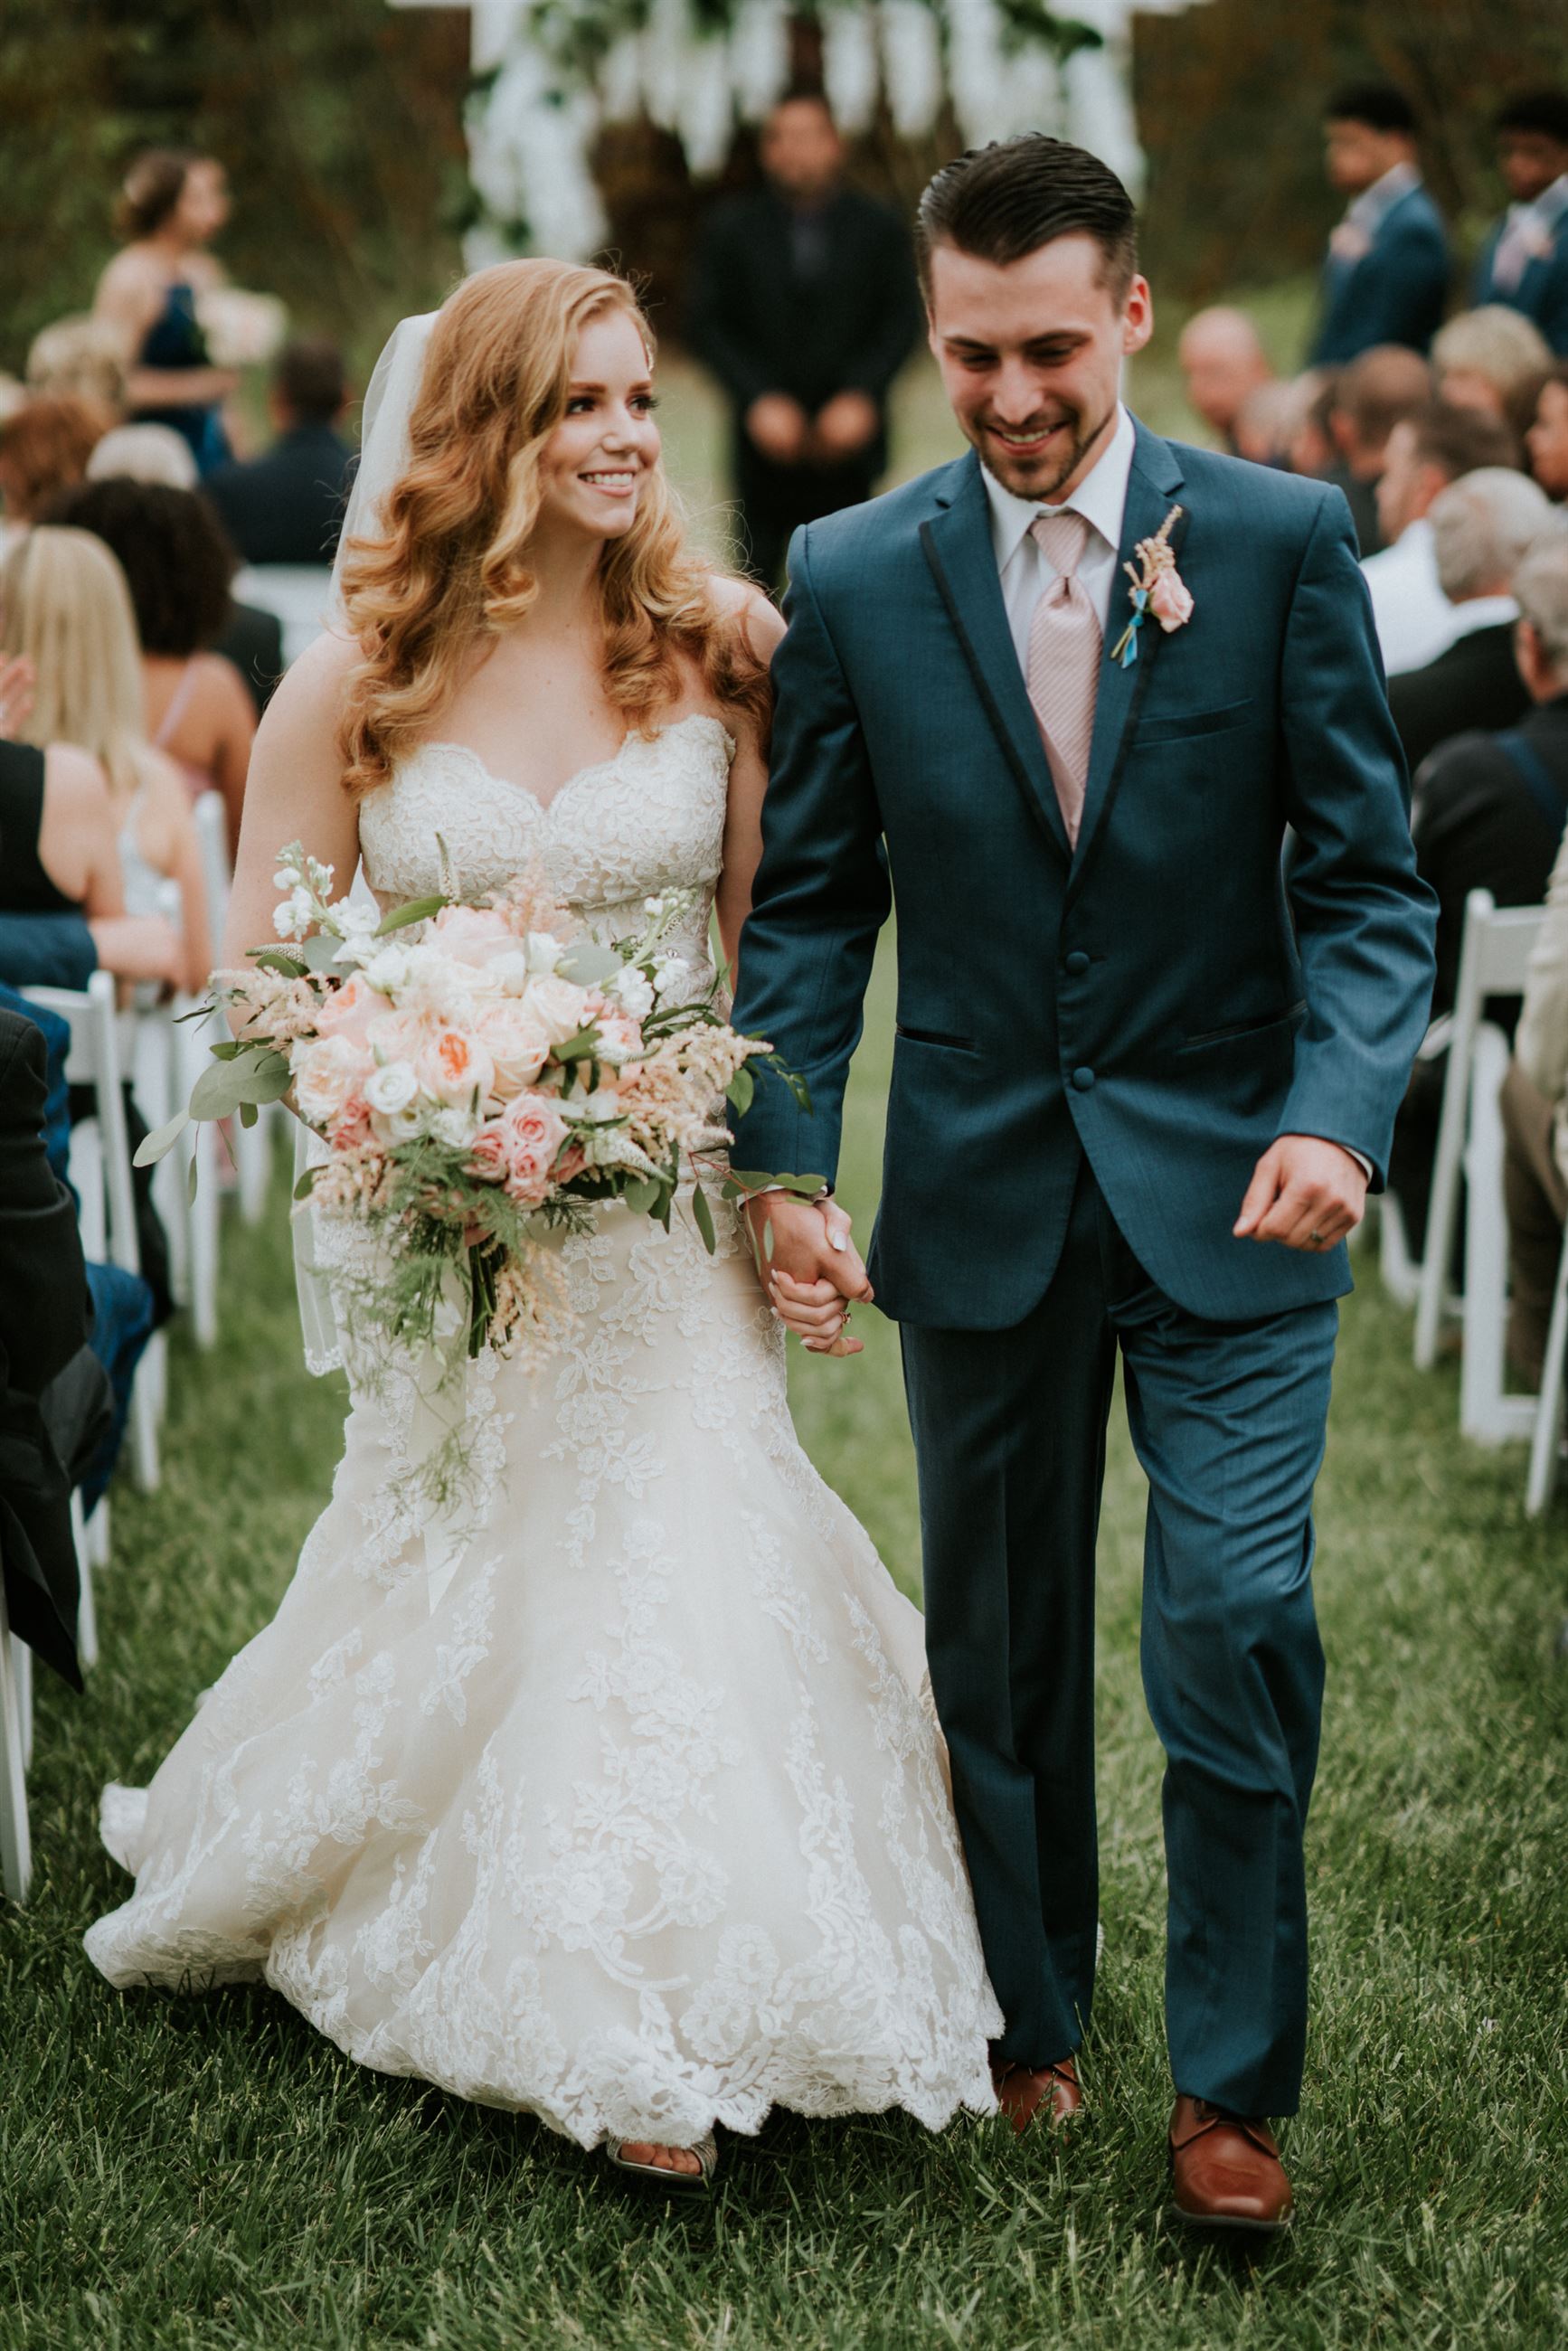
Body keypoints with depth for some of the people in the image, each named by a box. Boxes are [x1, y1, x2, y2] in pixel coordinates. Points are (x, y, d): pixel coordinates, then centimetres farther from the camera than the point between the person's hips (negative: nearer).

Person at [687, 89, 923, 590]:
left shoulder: (879, 228, 6)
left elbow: (902, 322, 3)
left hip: (846, 434, 0)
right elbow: (705, 323, 2)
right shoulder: (731, 228, 5)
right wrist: (757, 398, -11)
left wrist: (861, 395, -12)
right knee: (755, 576, 0)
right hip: (768, 435, 0)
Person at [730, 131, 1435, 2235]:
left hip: (1226, 1187, -2)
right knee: (999, 1652, 13)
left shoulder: (1284, 540, -4)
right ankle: (1026, 2029, 32)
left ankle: (1230, 2084, 10)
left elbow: (1367, 874, -3)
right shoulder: (853, 579, 0)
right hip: (979, 1192, 2)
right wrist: (784, 1162, -6)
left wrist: (1341, 1110, -19)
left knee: (1235, 1625, -7)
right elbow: (812, 901, 5)